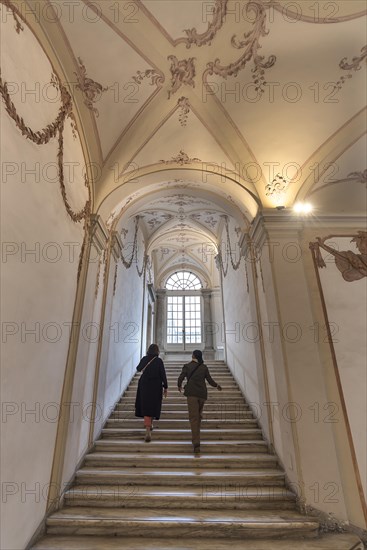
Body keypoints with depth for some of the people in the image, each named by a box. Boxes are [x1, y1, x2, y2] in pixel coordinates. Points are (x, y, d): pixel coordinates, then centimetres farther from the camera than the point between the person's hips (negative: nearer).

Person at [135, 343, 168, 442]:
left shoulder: (144, 359, -4)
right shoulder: (159, 361, -11)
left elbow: (138, 369, 14)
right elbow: (163, 375, -10)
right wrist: (165, 387, -1)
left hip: (144, 386, 1)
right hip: (156, 386, -1)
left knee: (145, 406, 4)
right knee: (153, 405, 18)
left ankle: (148, 430, -3)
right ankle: (150, 424, 34)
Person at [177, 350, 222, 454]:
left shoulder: (187, 366, -1)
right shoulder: (204, 367, 5)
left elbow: (180, 378, -5)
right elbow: (210, 380, 6)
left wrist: (179, 386, 16)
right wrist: (217, 386, 25)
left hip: (192, 394, -3)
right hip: (202, 394, 3)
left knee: (193, 418, -2)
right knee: (199, 416, 21)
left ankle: (196, 443, -10)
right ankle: (196, 436, 32)